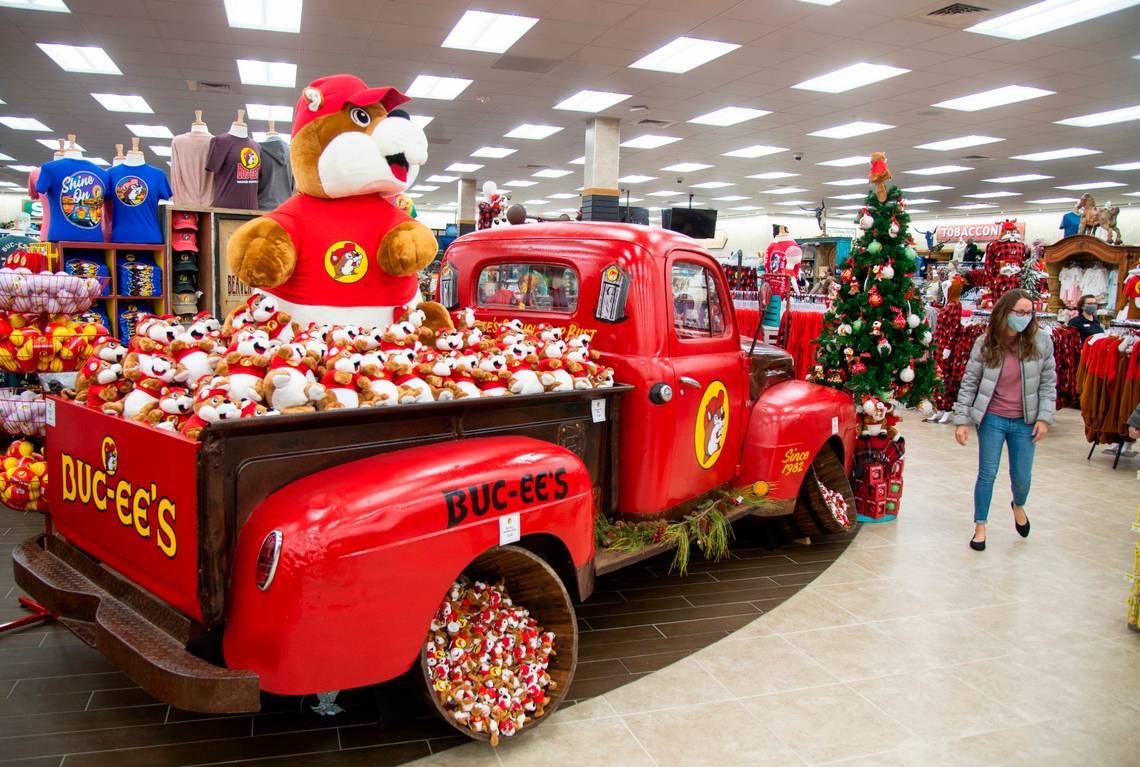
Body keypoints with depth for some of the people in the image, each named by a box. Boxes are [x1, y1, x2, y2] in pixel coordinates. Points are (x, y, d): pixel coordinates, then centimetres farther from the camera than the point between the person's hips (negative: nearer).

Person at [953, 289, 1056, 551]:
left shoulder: (1041, 341, -7)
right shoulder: (985, 343, -9)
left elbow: (1048, 382, 1)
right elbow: (969, 384, -4)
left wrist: (1044, 417, -4)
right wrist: (961, 421, -6)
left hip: (1025, 421, 1)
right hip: (992, 420, -1)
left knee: (1022, 477, 10)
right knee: (987, 474, 6)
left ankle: (1018, 506, 45)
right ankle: (980, 526, 22)